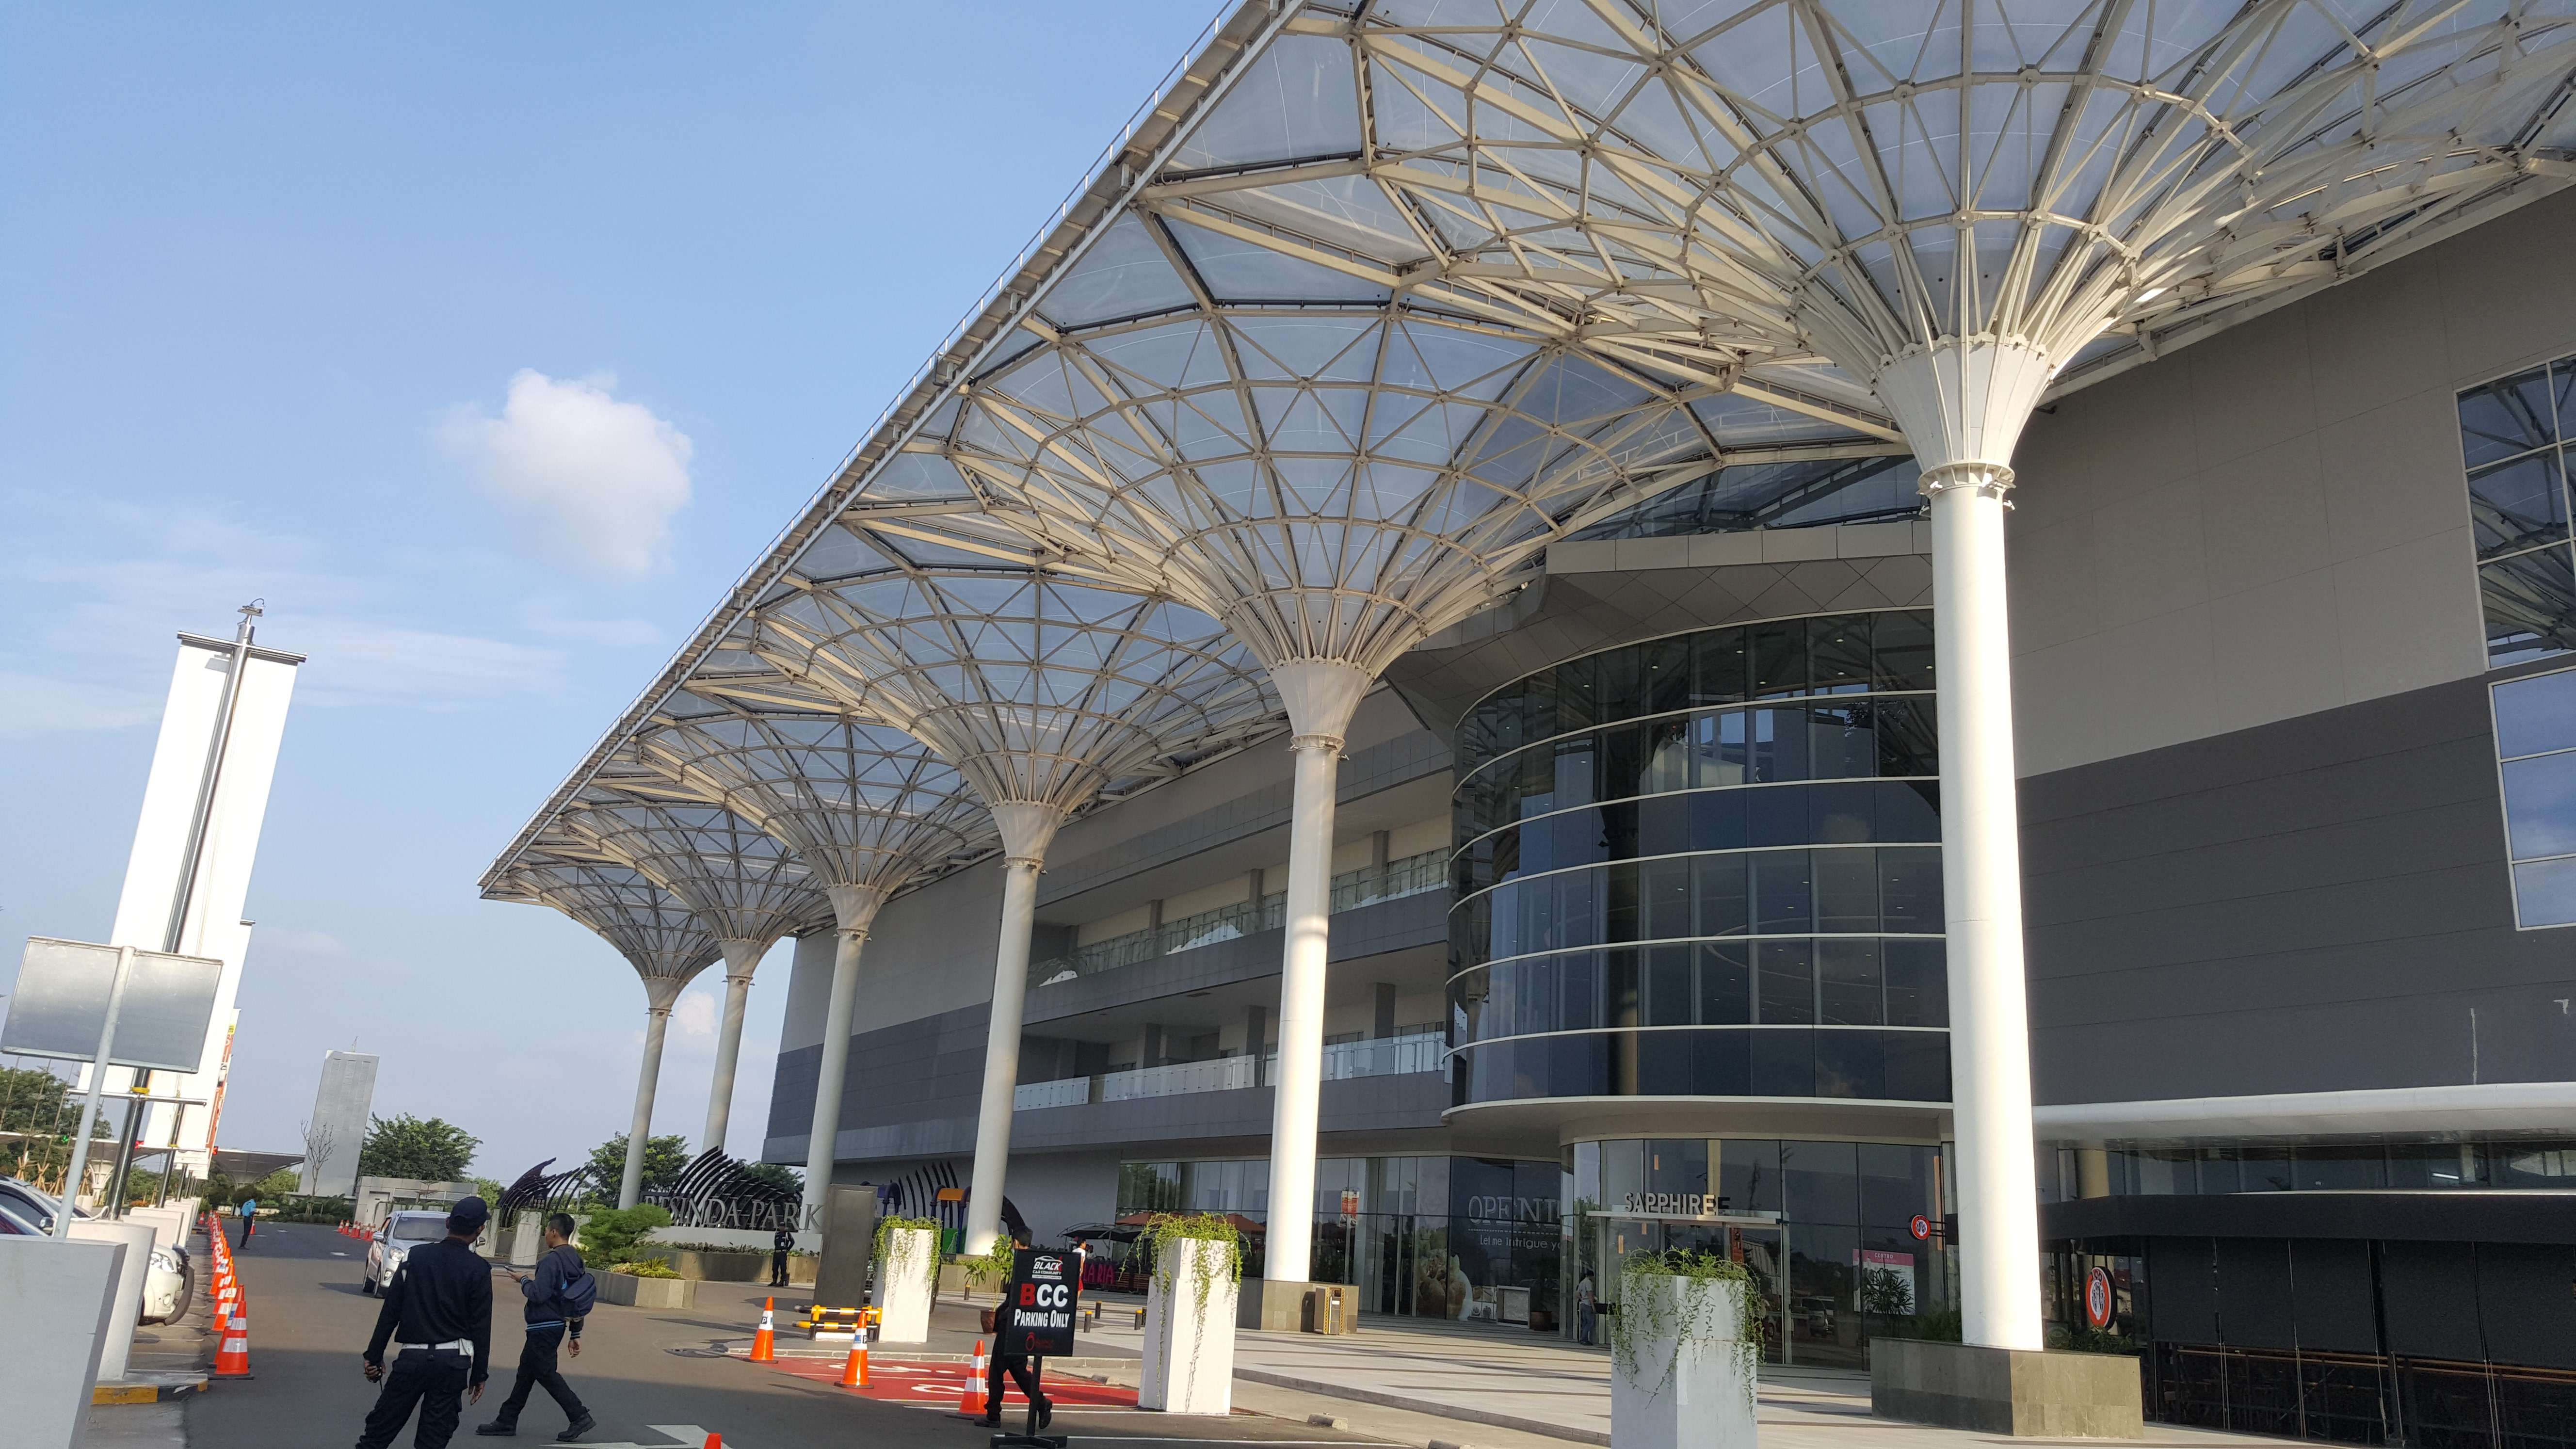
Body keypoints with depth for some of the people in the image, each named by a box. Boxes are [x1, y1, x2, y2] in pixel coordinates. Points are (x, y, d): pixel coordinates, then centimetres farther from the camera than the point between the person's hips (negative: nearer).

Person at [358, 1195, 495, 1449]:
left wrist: (375, 1356, 10)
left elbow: (390, 1311, 3)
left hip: (412, 1357, 1)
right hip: (453, 1361, -1)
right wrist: (479, 1374, 4)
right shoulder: (478, 1269, -5)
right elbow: (481, 1327, -4)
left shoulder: (417, 1256, 3)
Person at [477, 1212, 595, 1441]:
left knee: (546, 1373, -3)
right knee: (526, 1372, 17)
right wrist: (575, 1334, 17)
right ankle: (507, 1422, 25)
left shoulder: (552, 1260, -19)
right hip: (557, 1325, 10)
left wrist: (524, 1280, -5)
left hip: (543, 1327, -10)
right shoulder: (576, 1259, 10)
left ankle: (580, 1417, -5)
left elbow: (538, 1294, -25)